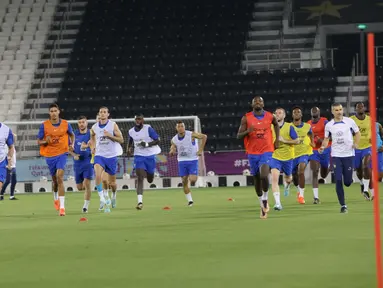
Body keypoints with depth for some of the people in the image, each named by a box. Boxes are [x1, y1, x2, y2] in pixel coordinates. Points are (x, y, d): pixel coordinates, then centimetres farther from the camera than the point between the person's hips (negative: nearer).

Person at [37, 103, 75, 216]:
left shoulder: (65, 124, -2)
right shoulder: (44, 125, -4)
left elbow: (72, 135, 18)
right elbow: (39, 141, 1)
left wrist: (72, 145, 0)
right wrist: (46, 141, -20)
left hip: (62, 153, -1)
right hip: (49, 155, 2)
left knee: (60, 178, -18)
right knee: (55, 180, 14)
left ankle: (62, 207, -20)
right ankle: (56, 199, 45)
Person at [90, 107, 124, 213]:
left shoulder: (113, 125, -5)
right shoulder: (94, 127, 4)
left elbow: (121, 140, -6)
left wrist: (110, 136, -20)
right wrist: (92, 147, 10)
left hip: (111, 156, -1)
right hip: (99, 155, 1)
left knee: (111, 182, 8)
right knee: (98, 175, -27)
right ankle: (102, 199, -23)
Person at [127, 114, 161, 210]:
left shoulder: (148, 129, -10)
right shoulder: (131, 131, 3)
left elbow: (157, 141, -8)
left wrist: (147, 144, -23)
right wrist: (129, 149, 2)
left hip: (150, 156, -1)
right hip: (138, 156, 1)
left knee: (150, 180, 13)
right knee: (140, 178, -16)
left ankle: (150, 174, 53)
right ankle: (139, 201, -22)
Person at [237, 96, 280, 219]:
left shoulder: (270, 116, 1)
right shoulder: (246, 118, -3)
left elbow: (276, 124, 25)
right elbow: (238, 136, -4)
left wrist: (277, 139, 17)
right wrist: (247, 131, -24)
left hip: (266, 152, -1)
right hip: (253, 153, 1)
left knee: (264, 176, -22)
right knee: (257, 178, 10)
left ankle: (265, 198, 2)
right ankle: (261, 202, 30)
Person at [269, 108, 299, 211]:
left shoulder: (289, 127, -6)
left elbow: (297, 141, -9)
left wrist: (284, 141, -18)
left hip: (287, 157, 0)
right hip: (275, 156, 0)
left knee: (288, 179, 19)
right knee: (274, 178, -21)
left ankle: (287, 186, 60)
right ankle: (278, 203, -24)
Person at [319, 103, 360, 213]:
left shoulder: (350, 121, -2)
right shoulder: (328, 125, 1)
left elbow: (357, 133, 8)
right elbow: (326, 139, 11)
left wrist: (356, 143, -9)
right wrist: (323, 147, -9)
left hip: (349, 154, 0)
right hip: (336, 155, 0)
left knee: (347, 182, 2)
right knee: (338, 181, -7)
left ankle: (348, 179, 41)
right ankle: (343, 205, 0)